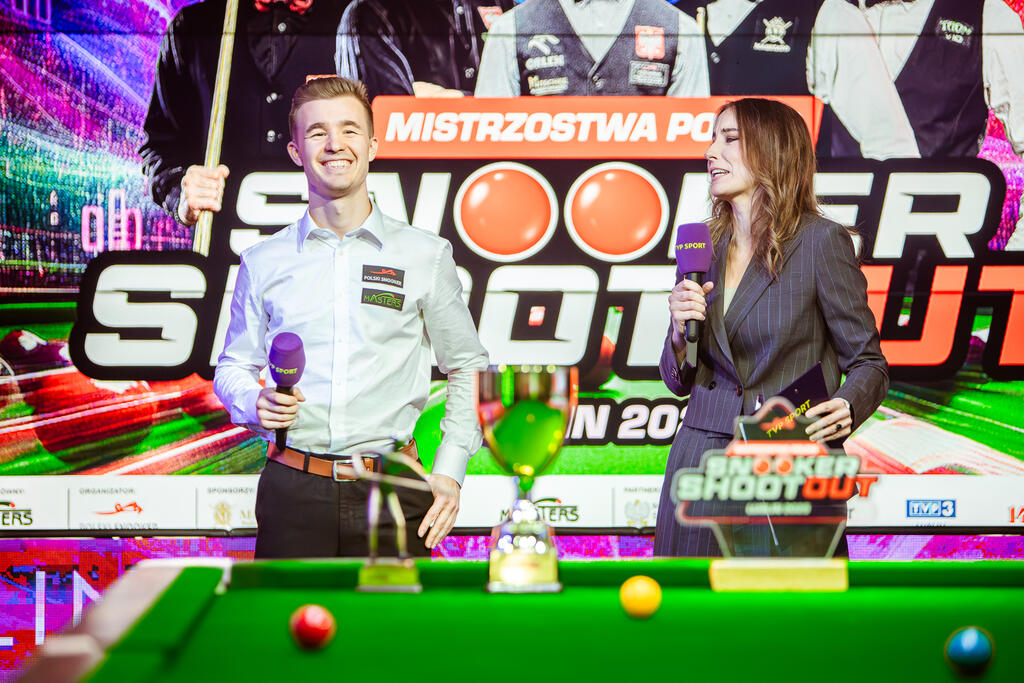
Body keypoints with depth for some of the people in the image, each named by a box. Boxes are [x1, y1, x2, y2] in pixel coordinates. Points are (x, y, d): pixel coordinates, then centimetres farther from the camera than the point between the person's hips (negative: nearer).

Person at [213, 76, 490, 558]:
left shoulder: (426, 256, 7)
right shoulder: (263, 262, 9)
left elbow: (468, 369, 13)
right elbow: (234, 366, 17)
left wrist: (449, 472, 3)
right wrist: (256, 403, -6)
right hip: (294, 492, 1)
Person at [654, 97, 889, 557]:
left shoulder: (820, 241, -5)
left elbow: (868, 361, -3)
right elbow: (681, 381, 14)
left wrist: (846, 408, -23)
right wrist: (681, 331, -7)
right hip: (701, 463, 5)